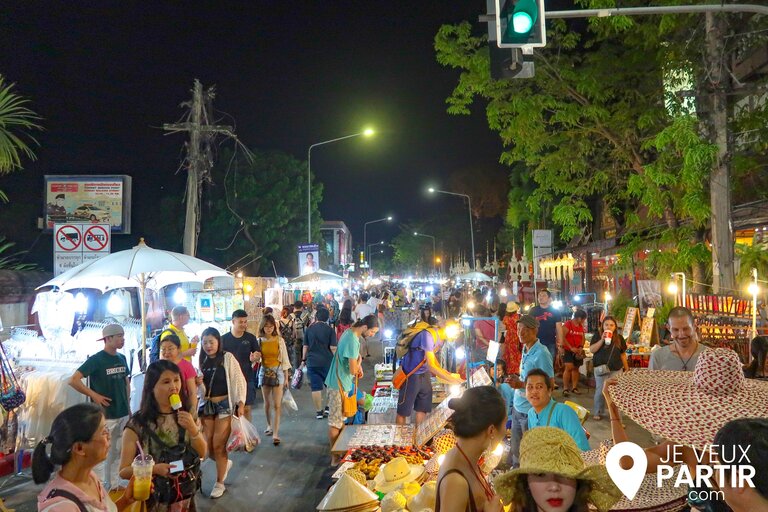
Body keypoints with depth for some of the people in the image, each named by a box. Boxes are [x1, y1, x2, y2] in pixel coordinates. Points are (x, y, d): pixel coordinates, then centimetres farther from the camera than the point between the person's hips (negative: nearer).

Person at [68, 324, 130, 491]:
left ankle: (115, 485, 26)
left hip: (123, 414, 6)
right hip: (105, 416, -6)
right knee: (101, 453, 0)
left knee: (118, 452, 14)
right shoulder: (96, 360, -12)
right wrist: (94, 395, -17)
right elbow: (73, 380, -17)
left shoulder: (122, 358, 8)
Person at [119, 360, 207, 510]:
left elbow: (202, 453, -4)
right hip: (154, 500, -3)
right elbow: (124, 471, -12)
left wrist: (193, 429, -20)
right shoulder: (137, 425, -17)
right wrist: (155, 469, -27)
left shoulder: (185, 416, -5)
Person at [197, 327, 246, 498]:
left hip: (225, 405, -5)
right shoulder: (202, 361, 7)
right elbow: (200, 386, 16)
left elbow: (239, 380, -8)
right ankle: (225, 463, 36)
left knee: (218, 446, -2)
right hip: (206, 405, 5)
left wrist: (240, 401, -17)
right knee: (207, 446, 5)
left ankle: (219, 483, 16)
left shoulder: (228, 358, -7)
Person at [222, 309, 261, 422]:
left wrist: (254, 358, -18)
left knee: (246, 408, 8)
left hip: (247, 378, 0)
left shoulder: (251, 338, 0)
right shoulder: (224, 339, -2)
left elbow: (258, 355, 4)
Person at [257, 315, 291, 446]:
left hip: (278, 372, -2)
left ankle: (275, 433, -6)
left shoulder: (280, 340, -3)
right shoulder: (259, 341, 1)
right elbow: (257, 359, 7)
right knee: (267, 403, 13)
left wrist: (286, 378, -1)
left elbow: (285, 359, 0)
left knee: (277, 404, -7)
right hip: (264, 372, 2)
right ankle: (269, 425, 35)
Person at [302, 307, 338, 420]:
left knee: (316, 387, 5)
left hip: (312, 362, 2)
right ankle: (329, 408, 14)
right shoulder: (330, 329, -5)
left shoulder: (309, 329, 4)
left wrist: (304, 359, 18)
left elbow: (305, 346, 8)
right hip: (327, 362, -2)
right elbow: (333, 348, -9)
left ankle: (319, 412, 9)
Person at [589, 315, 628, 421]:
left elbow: (623, 354, 11)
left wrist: (626, 368, 11)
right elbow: (591, 350, -13)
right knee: (600, 391, 1)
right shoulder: (597, 335, -2)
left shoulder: (619, 338, 6)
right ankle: (598, 412, 15)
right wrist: (602, 340, -21)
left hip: (616, 369, 2)